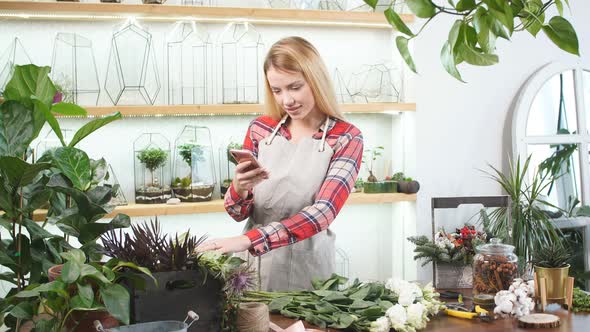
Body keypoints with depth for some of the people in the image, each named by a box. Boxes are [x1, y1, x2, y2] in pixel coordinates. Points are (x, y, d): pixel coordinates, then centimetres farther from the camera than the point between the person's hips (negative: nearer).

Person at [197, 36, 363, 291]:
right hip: (254, 266, 3)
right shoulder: (260, 129, 0)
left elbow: (323, 211, -22)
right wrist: (239, 188, -19)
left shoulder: (346, 138, -9)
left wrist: (249, 240, -32)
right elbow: (239, 213, 4)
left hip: (307, 270, -2)